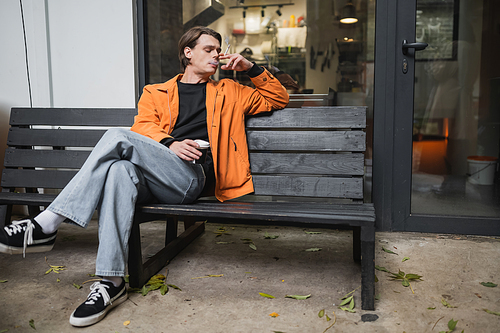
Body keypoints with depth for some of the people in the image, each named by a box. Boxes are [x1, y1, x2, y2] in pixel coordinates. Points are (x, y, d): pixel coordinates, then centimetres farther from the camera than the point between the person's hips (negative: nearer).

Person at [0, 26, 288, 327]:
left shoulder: (229, 92, 27)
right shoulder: (155, 93, 28)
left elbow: (278, 99, 30)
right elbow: (143, 126, 9)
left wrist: (252, 69, 16)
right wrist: (170, 143, -12)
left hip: (193, 177, -2)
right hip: (154, 181, 3)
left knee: (118, 137, -25)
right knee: (121, 170, -35)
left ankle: (46, 225, -25)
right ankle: (112, 283, -33)